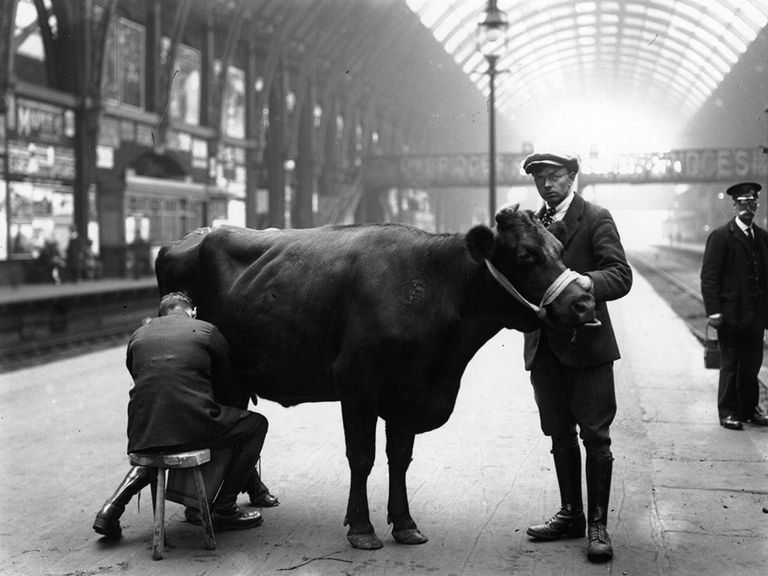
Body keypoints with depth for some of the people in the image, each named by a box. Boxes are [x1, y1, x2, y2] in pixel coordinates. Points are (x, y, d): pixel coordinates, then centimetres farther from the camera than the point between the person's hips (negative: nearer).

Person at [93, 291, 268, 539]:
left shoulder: (137, 336, 20)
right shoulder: (207, 332, 10)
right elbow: (227, 390, 17)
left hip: (142, 431, 5)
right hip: (192, 426, -5)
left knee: (157, 449, 42)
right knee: (256, 425, 18)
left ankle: (113, 507, 20)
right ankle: (223, 509, 14)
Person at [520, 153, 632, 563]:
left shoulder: (596, 219, -4)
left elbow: (621, 276, -15)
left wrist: (587, 281, -34)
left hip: (586, 344, -5)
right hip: (543, 346, 6)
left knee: (595, 436, 0)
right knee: (560, 435, 13)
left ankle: (598, 525, 9)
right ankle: (570, 515, 25)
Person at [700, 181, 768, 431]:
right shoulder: (721, 236, -5)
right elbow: (709, 276, -9)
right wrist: (713, 311, -16)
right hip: (731, 314, -5)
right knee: (730, 365, 2)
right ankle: (728, 412, 11)